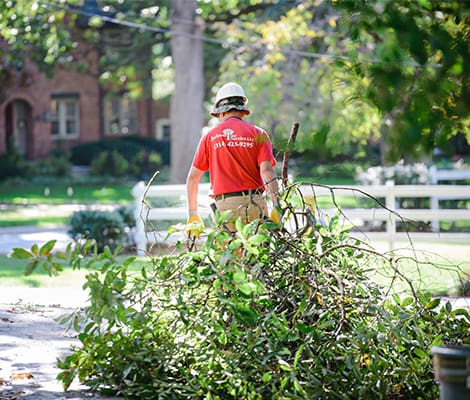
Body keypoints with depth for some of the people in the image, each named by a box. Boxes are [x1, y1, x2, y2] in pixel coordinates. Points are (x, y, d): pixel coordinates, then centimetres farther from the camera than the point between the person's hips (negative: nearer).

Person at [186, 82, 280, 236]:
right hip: (254, 205, 0)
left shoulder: (210, 136, 11)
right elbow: (266, 170, -6)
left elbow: (192, 177, 11)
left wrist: (192, 214, 17)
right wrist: (276, 206, -10)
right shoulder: (257, 134, 7)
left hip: (225, 206, 0)